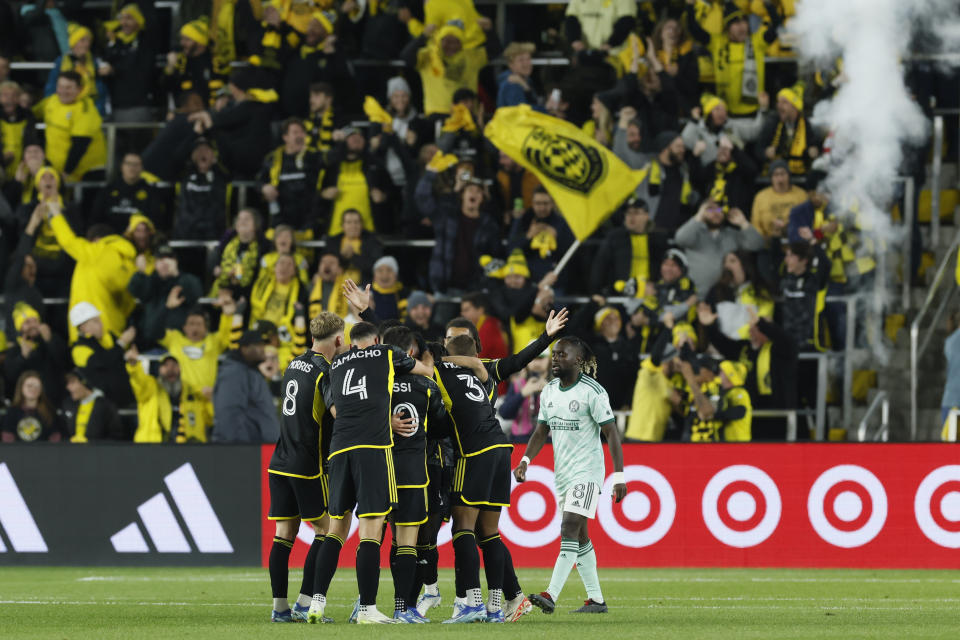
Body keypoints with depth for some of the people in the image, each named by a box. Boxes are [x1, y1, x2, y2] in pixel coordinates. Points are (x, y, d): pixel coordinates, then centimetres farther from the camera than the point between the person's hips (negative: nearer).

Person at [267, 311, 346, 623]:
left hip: (279, 465, 7)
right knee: (326, 530, 2)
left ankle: (280, 606, 5)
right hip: (309, 466, -7)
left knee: (284, 533, 7)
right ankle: (305, 602, -4)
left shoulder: (294, 366, 11)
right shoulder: (324, 372, -13)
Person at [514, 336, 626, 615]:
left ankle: (551, 595, -27)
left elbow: (611, 433, -12)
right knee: (578, 537, 10)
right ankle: (596, 599, 18)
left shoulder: (592, 392, -12)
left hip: (587, 471, -8)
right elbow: (541, 431, 15)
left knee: (570, 528, -18)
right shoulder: (549, 391, 9)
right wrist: (525, 461, -1)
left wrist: (619, 476, -16)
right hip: (563, 473, 8)